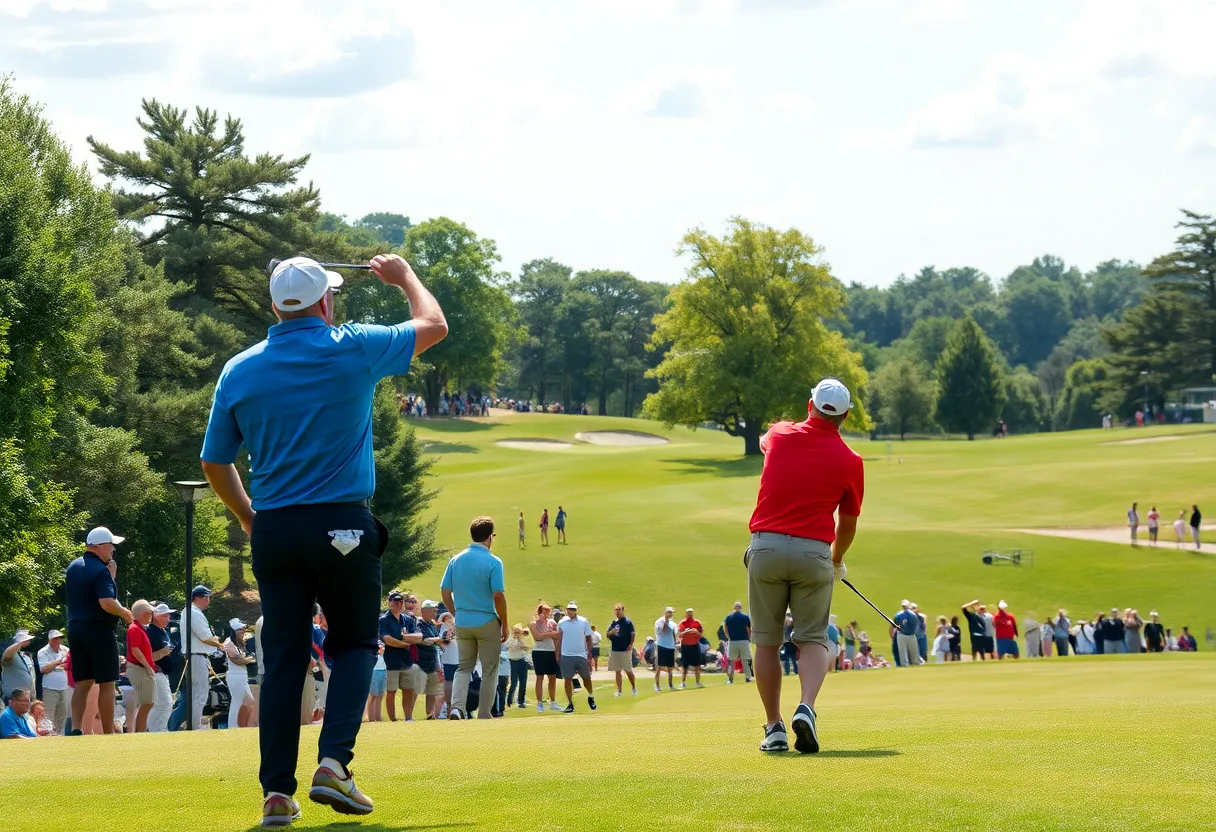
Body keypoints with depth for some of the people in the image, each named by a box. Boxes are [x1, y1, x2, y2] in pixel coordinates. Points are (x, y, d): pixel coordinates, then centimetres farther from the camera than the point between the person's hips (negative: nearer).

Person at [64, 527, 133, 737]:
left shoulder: (74, 567, 12)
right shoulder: (101, 570, -15)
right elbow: (107, 603, -25)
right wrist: (125, 612, -7)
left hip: (75, 628, 8)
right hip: (98, 630, -8)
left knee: (82, 683, 9)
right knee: (106, 684, -1)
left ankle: (75, 729, -3)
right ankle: (108, 734, 0)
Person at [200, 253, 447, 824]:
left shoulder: (238, 371, 3)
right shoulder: (354, 350, -5)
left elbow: (214, 463, 10)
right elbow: (434, 326, 12)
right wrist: (404, 276, 29)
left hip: (272, 530, 3)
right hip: (342, 526, -3)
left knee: (282, 658, 7)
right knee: (354, 645, 10)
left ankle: (277, 790, 2)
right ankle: (333, 761, -10)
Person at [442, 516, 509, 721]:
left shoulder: (456, 560, 2)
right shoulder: (493, 562, -12)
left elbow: (445, 593, 4)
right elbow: (498, 596, -15)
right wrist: (504, 625, -4)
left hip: (462, 623, 4)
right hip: (487, 622, -4)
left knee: (464, 667, 15)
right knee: (489, 670, 9)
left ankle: (457, 707, -6)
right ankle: (484, 716, 10)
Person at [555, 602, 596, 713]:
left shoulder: (583, 622, 1)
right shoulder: (561, 623, 3)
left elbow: (588, 639, 3)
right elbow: (559, 640, 7)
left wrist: (590, 656, -1)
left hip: (581, 655, 0)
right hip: (566, 656, 0)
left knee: (586, 678, 5)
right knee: (568, 679, 0)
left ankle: (591, 697, 32)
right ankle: (570, 704, 7)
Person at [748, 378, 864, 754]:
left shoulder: (780, 436, 5)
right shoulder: (849, 461, 2)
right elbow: (847, 525, 13)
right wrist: (837, 561, 33)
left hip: (766, 544, 1)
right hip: (814, 551, -1)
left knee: (766, 641, 9)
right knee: (813, 639, 5)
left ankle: (774, 728, 6)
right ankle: (806, 708, -20)